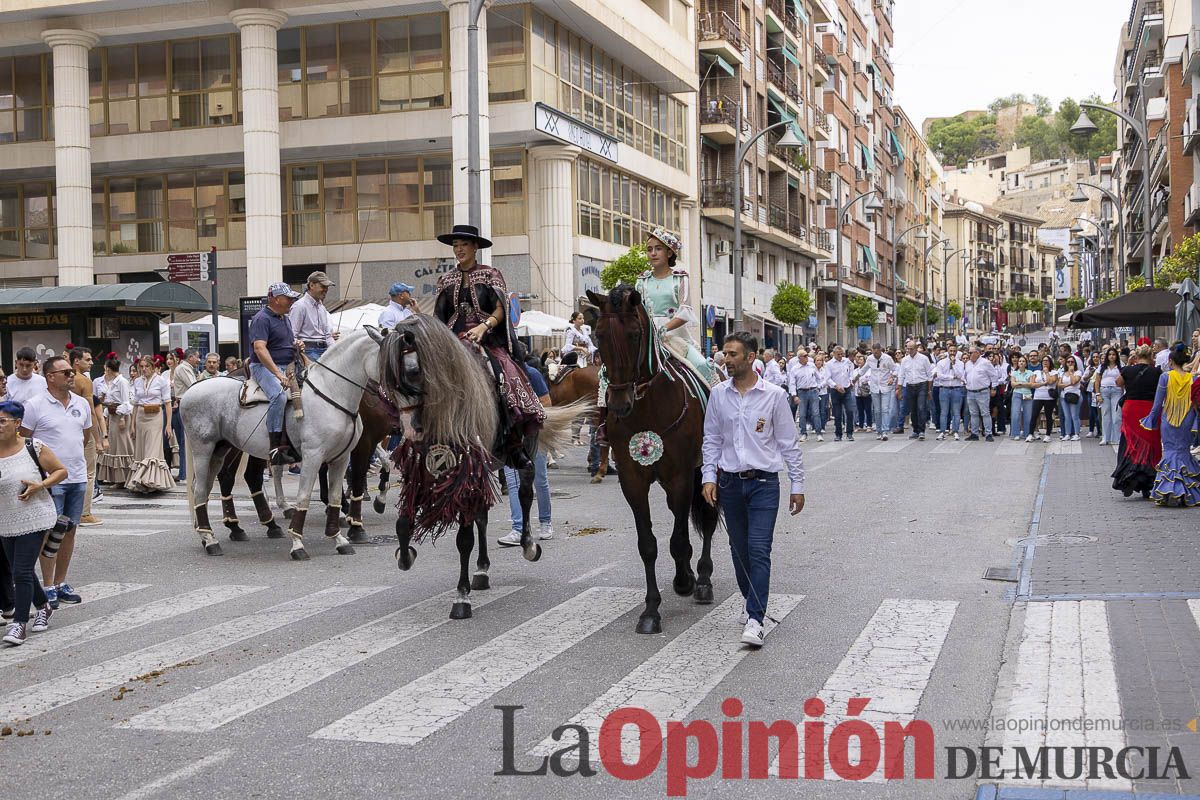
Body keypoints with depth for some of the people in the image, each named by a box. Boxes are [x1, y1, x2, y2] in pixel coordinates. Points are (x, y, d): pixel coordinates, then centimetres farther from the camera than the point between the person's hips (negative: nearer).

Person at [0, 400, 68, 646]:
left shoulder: (33, 447, -9)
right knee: (21, 570, 16)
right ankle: (43, 606, 39)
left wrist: (40, 486, -15)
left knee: (22, 571, -8)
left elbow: (61, 471, -1)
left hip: (34, 520, -4)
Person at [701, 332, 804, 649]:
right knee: (739, 550, 12)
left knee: (759, 550, -11)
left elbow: (788, 443, 0)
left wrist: (798, 485, 1)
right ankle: (752, 604, 31)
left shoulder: (774, 395, -4)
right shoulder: (718, 394, 3)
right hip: (730, 482, 3)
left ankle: (755, 619, -12)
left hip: (764, 482, -3)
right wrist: (709, 477, -1)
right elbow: (711, 439, 9)